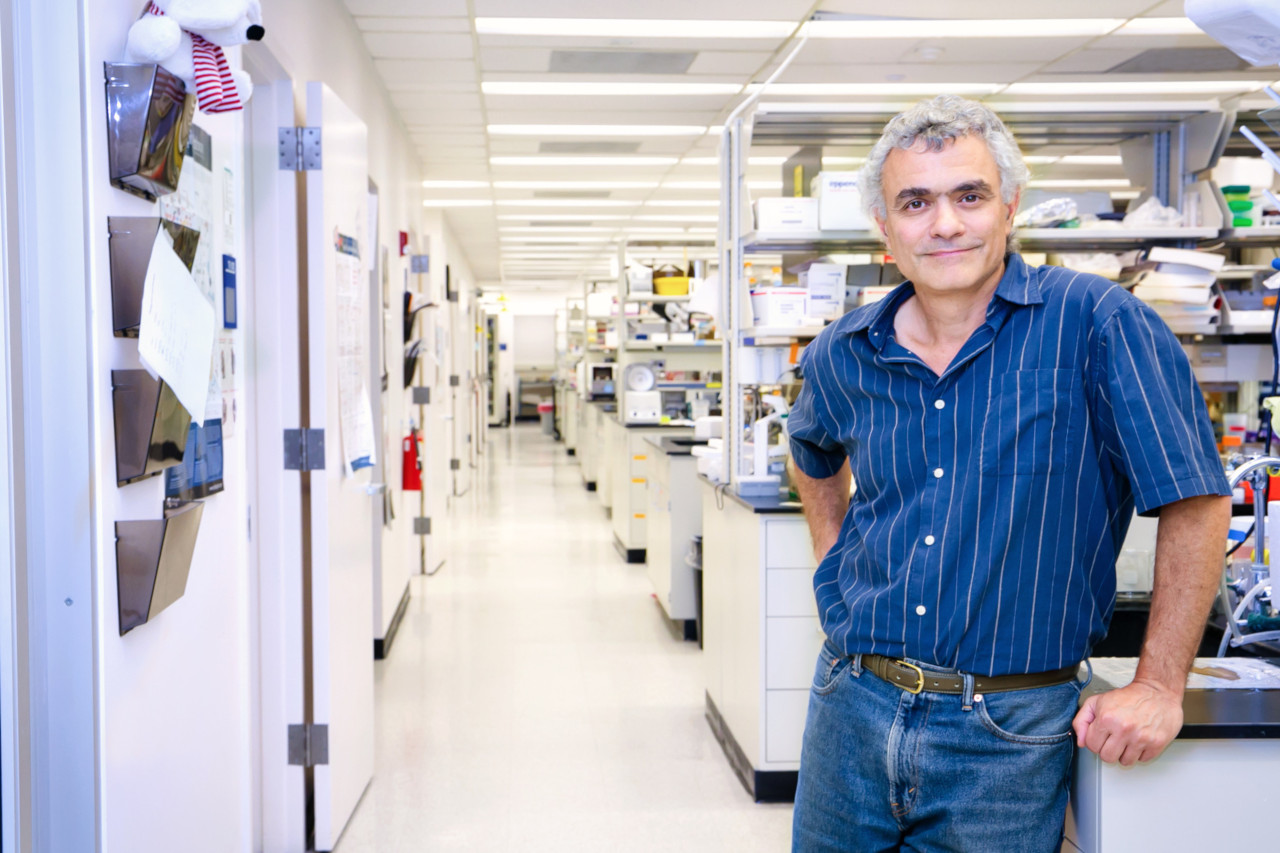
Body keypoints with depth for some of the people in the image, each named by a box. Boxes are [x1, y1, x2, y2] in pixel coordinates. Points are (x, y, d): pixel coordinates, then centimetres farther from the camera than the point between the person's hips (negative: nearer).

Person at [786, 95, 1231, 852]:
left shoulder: (1094, 322, -12)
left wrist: (1160, 688, -11)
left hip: (1007, 735, -4)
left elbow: (1197, 502, -11)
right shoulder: (845, 354, 3)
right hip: (852, 705, 4)